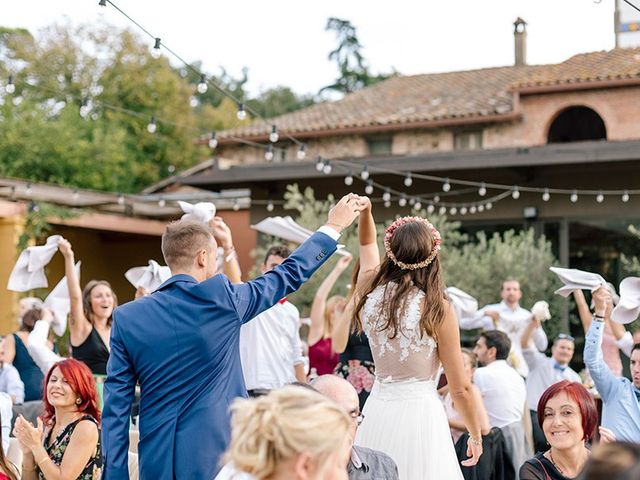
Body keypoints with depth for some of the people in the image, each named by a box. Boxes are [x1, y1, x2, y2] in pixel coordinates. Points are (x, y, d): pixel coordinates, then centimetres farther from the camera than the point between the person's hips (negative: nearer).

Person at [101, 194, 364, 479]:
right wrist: (333, 226, 20)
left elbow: (116, 406, -1)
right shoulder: (221, 298, -7)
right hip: (214, 456, -3)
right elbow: (289, 275, 6)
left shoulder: (126, 317, -1)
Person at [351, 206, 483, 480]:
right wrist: (476, 436, 5)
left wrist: (365, 212, 14)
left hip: (378, 410, 5)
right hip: (420, 414, -5)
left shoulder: (370, 293, -1)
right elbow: (460, 388, -7)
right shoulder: (436, 308, -13)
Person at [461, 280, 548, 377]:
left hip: (519, 369, 3)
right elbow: (463, 323, -6)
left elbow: (542, 346, 8)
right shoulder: (492, 310, 5)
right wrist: (484, 313, -19)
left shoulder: (526, 316, 11)